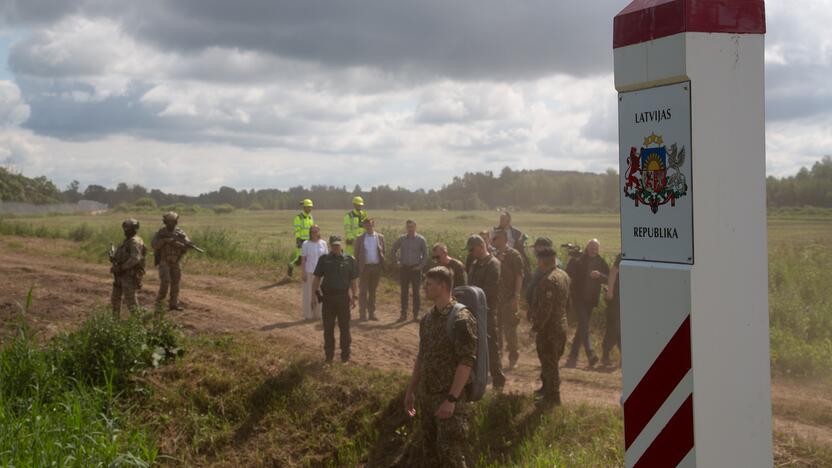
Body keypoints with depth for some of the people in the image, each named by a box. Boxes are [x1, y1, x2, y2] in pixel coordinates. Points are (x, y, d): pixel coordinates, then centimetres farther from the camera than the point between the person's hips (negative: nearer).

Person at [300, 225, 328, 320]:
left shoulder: (323, 243, 5)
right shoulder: (306, 244, -1)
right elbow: (303, 259, -1)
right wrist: (303, 273, -6)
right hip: (309, 272, -2)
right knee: (308, 293, 2)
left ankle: (318, 314, 16)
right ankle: (308, 315, 9)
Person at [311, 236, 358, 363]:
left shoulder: (349, 260, 1)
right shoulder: (324, 259, 2)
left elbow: (353, 280, 5)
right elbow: (317, 278, 4)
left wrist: (353, 297, 2)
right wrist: (314, 295, -2)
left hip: (343, 297, -1)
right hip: (327, 297, 1)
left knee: (344, 327, 4)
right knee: (328, 327, 8)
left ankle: (345, 354, 13)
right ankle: (329, 354, 18)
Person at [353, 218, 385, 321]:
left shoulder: (380, 237, 5)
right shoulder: (360, 238, 0)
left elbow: (383, 252, 9)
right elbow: (356, 254, 3)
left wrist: (382, 265, 2)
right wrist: (357, 268, -3)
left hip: (376, 267, 2)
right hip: (364, 267, -2)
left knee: (373, 291, 9)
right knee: (363, 291, 2)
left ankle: (372, 313, 16)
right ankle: (362, 313, 7)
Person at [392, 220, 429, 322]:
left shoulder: (421, 240, -3)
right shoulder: (401, 239, 4)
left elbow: (425, 254, 2)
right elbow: (393, 251, 16)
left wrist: (421, 266, -6)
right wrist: (397, 262, 7)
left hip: (415, 268, -2)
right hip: (404, 268, 2)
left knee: (416, 292, 2)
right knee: (404, 292, 4)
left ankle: (416, 314, 8)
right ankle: (403, 314, 9)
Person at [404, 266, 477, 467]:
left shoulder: (461, 319, -15)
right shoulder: (427, 318, 9)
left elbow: (466, 362, -19)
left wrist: (451, 399, -23)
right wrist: (411, 390, 16)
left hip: (451, 399, -8)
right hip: (426, 397, 8)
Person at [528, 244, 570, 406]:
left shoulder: (548, 280, -24)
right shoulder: (563, 275, 7)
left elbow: (545, 308, -26)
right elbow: (566, 301, 17)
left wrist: (536, 326, -17)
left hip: (548, 328, -10)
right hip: (561, 325, 10)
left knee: (549, 362, 0)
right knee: (552, 361, 22)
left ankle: (552, 397, 6)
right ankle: (547, 387, 36)